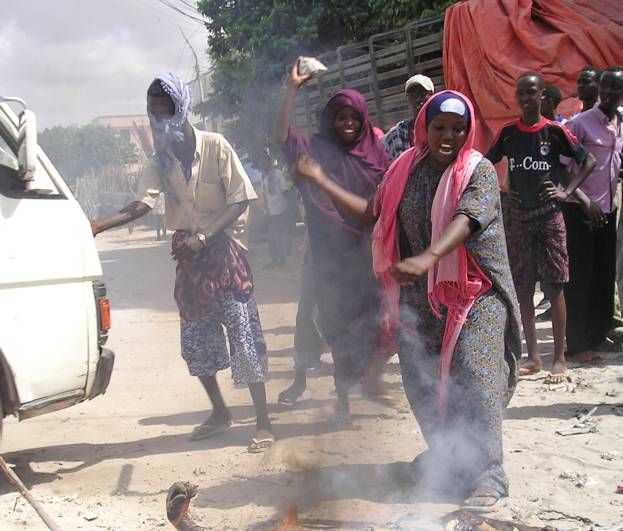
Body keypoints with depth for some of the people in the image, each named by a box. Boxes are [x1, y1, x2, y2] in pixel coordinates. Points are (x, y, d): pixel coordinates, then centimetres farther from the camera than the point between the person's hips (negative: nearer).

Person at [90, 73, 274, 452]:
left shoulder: (215, 147, -12)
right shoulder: (162, 159, 3)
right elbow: (142, 204, -6)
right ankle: (220, 413, 28)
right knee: (195, 338, 11)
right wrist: (99, 225, -20)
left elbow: (240, 202, -12)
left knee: (244, 336, -6)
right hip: (189, 255, 6)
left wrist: (204, 237, -22)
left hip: (224, 250, -6)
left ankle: (264, 423, 1)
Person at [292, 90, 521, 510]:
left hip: (473, 292, -5)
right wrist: (321, 180, 11)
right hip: (420, 294, 5)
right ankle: (446, 455, 29)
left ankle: (488, 473, -4)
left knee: (473, 376, -12)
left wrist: (428, 258, -45)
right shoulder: (406, 169, 6)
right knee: (422, 379, 9)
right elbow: (372, 212, 13)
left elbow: (466, 219, -27)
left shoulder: (479, 171, -10)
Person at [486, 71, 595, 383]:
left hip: (549, 217, -3)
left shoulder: (554, 131, -4)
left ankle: (559, 358, 4)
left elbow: (588, 161, 0)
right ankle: (533, 357, 14)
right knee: (523, 290, 5)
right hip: (518, 218, 3)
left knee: (554, 287, -3)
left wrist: (567, 192, -9)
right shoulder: (508, 132, 4)